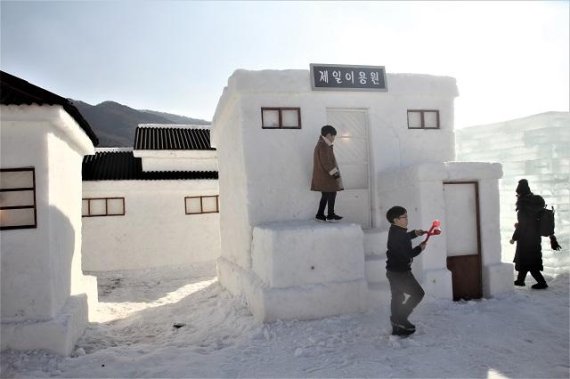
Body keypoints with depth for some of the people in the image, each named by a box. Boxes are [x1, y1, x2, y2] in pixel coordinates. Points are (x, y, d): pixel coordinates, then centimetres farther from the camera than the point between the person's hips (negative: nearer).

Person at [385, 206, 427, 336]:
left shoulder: (394, 231, 10)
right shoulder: (397, 234, -21)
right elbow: (406, 254, -23)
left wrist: (414, 233, 20)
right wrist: (420, 248, -9)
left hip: (393, 271, 10)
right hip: (400, 272, -10)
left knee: (397, 297, 15)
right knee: (418, 293, -1)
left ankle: (397, 328, 23)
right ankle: (400, 319, -2)